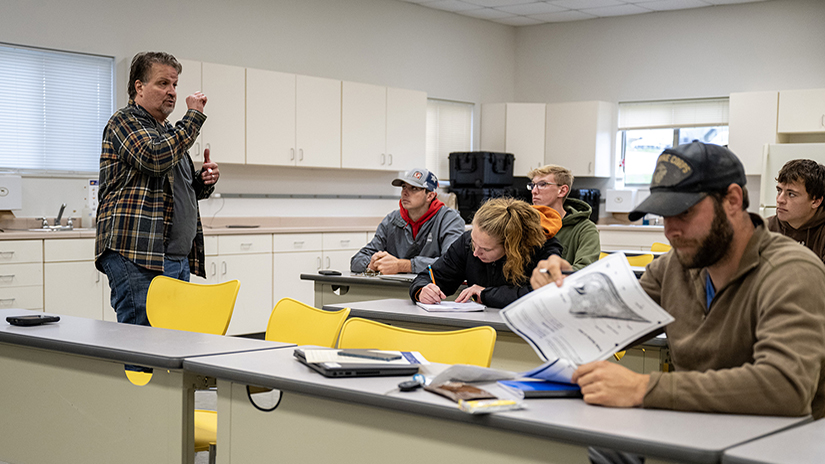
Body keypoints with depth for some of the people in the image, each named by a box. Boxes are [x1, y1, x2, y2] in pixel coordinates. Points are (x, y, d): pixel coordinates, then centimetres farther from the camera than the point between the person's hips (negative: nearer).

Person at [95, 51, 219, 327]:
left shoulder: (167, 131, 24)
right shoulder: (124, 121, -2)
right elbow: (156, 158, -22)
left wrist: (205, 181, 10)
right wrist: (194, 116, -12)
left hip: (177, 258, 9)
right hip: (137, 257, -9)